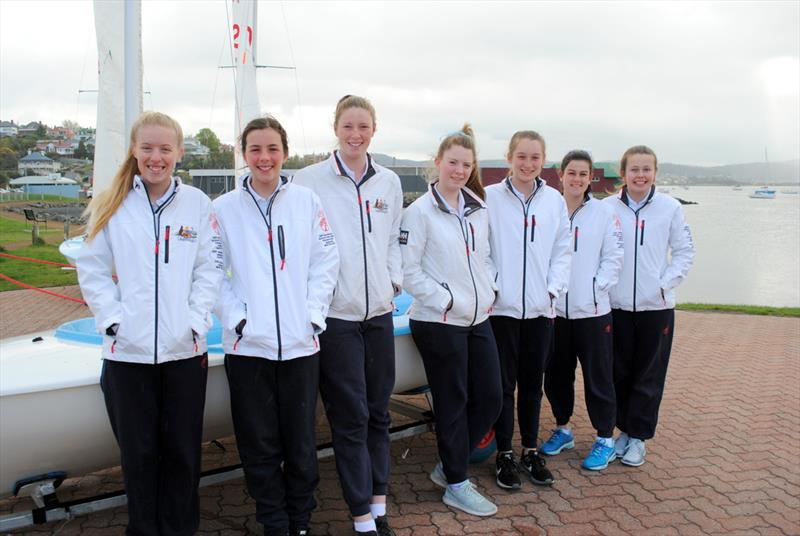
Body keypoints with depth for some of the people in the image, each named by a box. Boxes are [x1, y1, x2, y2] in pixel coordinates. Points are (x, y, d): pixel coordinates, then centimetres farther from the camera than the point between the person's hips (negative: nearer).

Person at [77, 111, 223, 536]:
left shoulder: (198, 203, 1)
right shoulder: (111, 205, 2)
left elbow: (209, 269, 1)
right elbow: (92, 269, 2)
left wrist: (196, 320, -7)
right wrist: (111, 318, -7)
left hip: (184, 349, 0)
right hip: (127, 350, 0)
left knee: (182, 450, 11)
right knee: (138, 452, 11)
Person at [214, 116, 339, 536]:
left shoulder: (307, 201, 4)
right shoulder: (224, 208, 3)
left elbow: (326, 262, 4)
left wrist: (314, 315, -4)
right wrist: (235, 318, -9)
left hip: (299, 342, 0)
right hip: (247, 344, 0)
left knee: (301, 442, 9)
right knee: (259, 445, 8)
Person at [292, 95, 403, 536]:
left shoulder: (389, 182, 9)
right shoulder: (308, 180, -4)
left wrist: (394, 280, 5)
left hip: (379, 310, 5)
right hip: (335, 313, -4)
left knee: (378, 413, 12)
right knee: (350, 417, 0)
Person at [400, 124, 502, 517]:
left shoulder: (478, 208, 9)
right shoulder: (420, 212, -10)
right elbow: (409, 272, -12)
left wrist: (489, 290, 3)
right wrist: (448, 301, -15)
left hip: (477, 319, 7)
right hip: (439, 323, -7)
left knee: (489, 399, 10)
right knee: (452, 403, 3)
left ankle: (448, 466, 28)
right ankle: (456, 485, 20)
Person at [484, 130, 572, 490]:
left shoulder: (554, 200, 6)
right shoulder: (490, 197, -4)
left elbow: (562, 251, 8)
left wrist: (554, 290, -1)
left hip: (540, 308, 3)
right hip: (502, 308, -3)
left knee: (532, 383, 13)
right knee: (503, 385, 5)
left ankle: (530, 451, 27)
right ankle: (505, 454, 19)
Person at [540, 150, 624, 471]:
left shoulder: (604, 213, -1)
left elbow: (613, 258, -2)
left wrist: (597, 289, -10)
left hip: (592, 311, -2)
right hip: (555, 309, 2)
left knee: (598, 377, 5)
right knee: (556, 374, 14)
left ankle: (605, 439, 20)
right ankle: (562, 429, 33)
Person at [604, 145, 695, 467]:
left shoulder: (670, 208, -1)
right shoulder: (606, 207, -2)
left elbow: (684, 251, 4)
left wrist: (667, 283, -6)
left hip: (656, 306, 0)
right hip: (616, 305, 0)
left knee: (648, 376, 6)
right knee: (619, 372, 11)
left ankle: (638, 436, 19)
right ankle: (624, 430, 27)